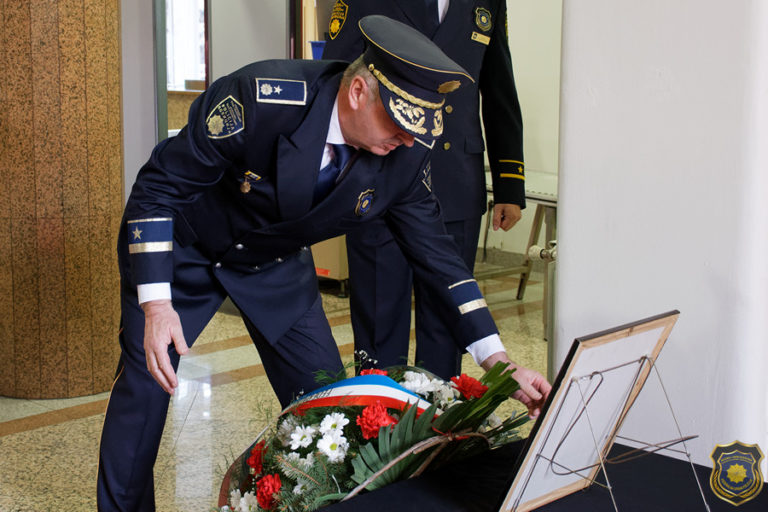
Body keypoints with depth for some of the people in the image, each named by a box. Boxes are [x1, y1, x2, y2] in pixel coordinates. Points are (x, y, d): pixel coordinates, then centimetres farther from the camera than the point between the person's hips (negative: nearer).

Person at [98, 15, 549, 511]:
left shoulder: (405, 155, -21)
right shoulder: (262, 97, -35)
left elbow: (436, 252, -8)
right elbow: (159, 186, -26)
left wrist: (500, 362, -13)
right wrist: (155, 305, -35)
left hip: (278, 263, 4)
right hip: (182, 248, -4)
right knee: (144, 384, -8)